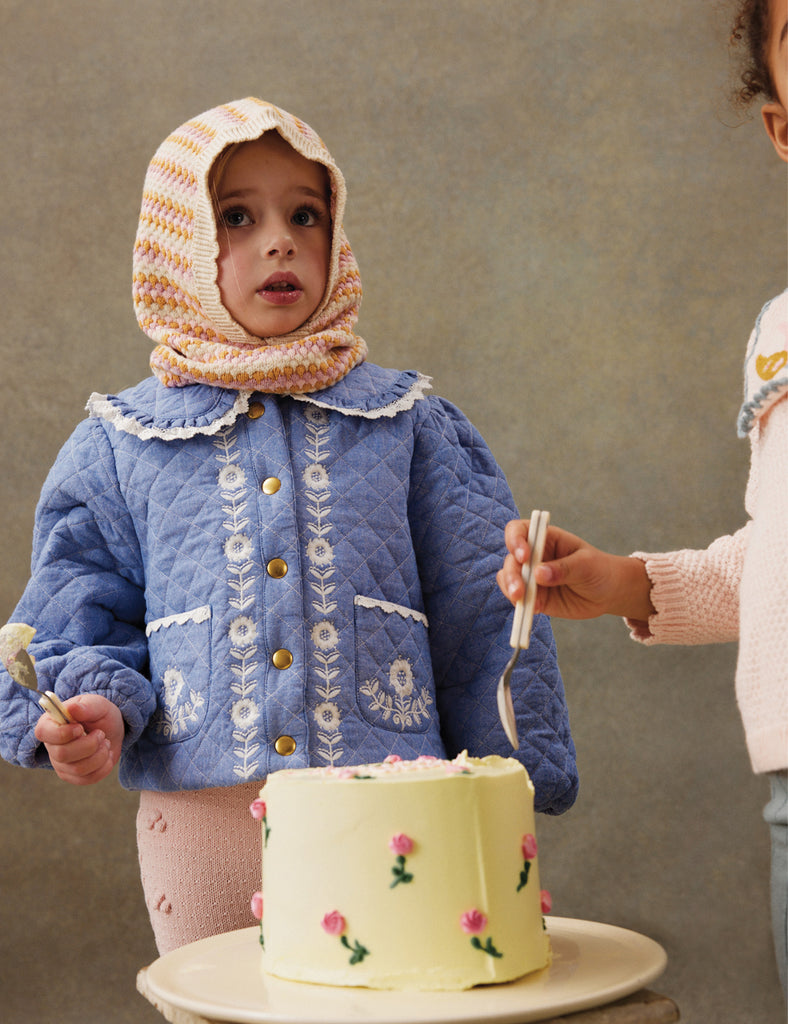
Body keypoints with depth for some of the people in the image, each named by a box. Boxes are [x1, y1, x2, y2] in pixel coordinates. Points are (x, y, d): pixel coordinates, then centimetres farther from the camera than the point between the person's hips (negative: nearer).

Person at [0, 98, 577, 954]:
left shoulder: (406, 425, 7)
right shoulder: (117, 447, 7)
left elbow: (481, 619, 7)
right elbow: (79, 623, 11)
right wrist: (98, 707, -10)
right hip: (201, 818, 1)